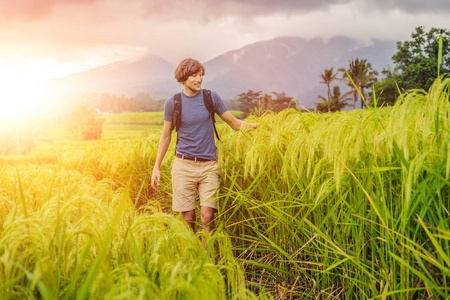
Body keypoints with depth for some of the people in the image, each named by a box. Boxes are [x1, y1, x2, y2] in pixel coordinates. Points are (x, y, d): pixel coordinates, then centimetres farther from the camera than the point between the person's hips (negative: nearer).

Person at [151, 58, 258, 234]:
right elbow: (166, 135, 12)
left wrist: (253, 125, -10)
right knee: (188, 218, 1)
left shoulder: (211, 97, 4)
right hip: (183, 166, 0)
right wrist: (156, 167, 11)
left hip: (209, 166, 0)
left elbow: (234, 123, 9)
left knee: (207, 217, -9)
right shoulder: (172, 102, 3)